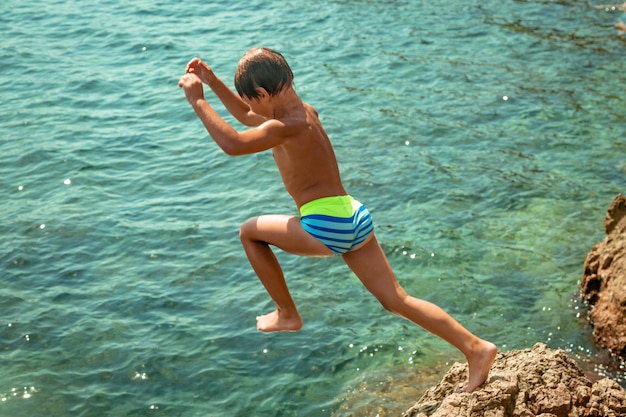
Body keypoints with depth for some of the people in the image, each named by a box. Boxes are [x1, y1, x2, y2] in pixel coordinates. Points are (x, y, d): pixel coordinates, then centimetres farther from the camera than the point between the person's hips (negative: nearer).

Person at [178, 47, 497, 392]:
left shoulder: (290, 126, -15)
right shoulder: (302, 112, 14)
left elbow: (233, 143, -27)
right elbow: (247, 117, 30)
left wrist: (197, 100, -16)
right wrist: (213, 82, 25)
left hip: (326, 226, -9)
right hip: (352, 218, 10)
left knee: (250, 232, 12)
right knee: (397, 300, 10)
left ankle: (287, 315, 18)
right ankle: (476, 348, 6)